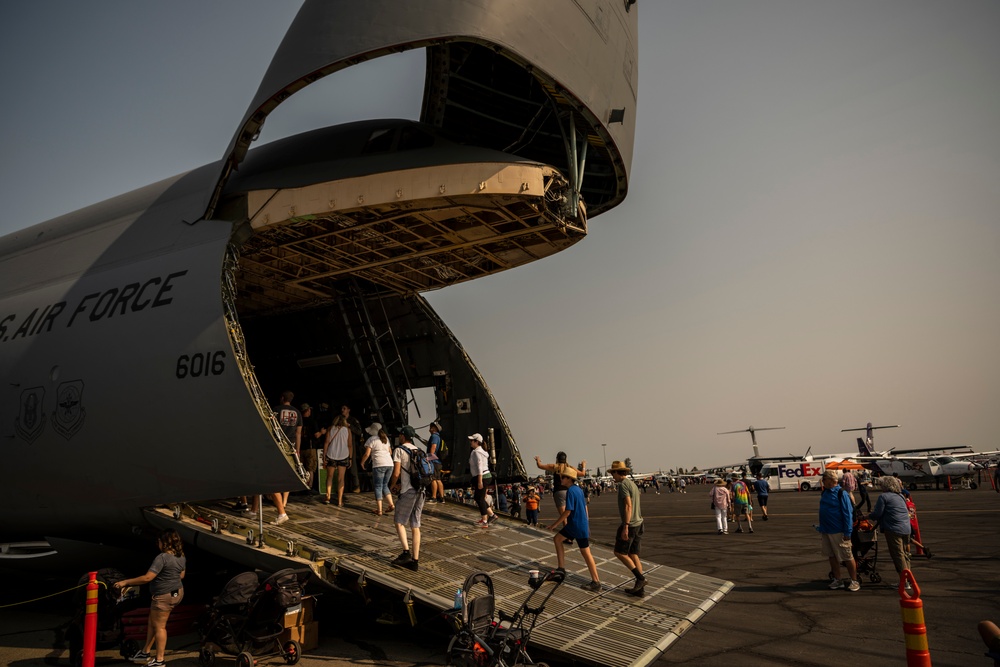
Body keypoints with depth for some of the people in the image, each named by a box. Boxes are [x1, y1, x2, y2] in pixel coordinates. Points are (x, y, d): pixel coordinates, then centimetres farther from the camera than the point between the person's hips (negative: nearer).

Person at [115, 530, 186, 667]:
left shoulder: (162, 557, -22)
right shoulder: (181, 557, 5)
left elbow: (147, 578, -25)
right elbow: (181, 575, 16)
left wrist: (125, 582, -18)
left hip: (164, 596, -9)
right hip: (177, 592, 9)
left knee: (159, 627, 2)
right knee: (152, 623, 21)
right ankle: (145, 653, 32)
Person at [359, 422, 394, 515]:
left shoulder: (371, 439, -1)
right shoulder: (386, 438, 19)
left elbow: (367, 454, -6)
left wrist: (362, 462, 10)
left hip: (379, 465, -6)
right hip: (389, 464, 6)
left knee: (378, 487, 1)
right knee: (385, 485, 18)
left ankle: (379, 510, -1)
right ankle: (391, 504, 7)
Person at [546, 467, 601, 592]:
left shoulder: (571, 491, -17)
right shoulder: (578, 489, 10)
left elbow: (567, 511, -20)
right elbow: (584, 506, 17)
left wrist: (555, 524, -12)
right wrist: (586, 522, 24)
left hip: (578, 527, -9)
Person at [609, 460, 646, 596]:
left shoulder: (623, 484, -15)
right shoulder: (632, 484, 15)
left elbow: (628, 506, -24)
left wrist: (625, 527, -26)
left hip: (629, 524, -9)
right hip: (638, 523, 9)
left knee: (619, 552, 3)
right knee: (633, 555, 10)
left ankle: (640, 578, -1)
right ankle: (640, 589, 10)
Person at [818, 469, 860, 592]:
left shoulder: (841, 493, -15)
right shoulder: (825, 492, 8)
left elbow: (848, 513, -15)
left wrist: (847, 532, -16)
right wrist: (820, 528, 15)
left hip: (838, 532, -8)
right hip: (826, 531, 8)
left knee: (847, 557, 4)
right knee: (832, 556, 14)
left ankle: (854, 581, 16)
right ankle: (837, 580, 25)